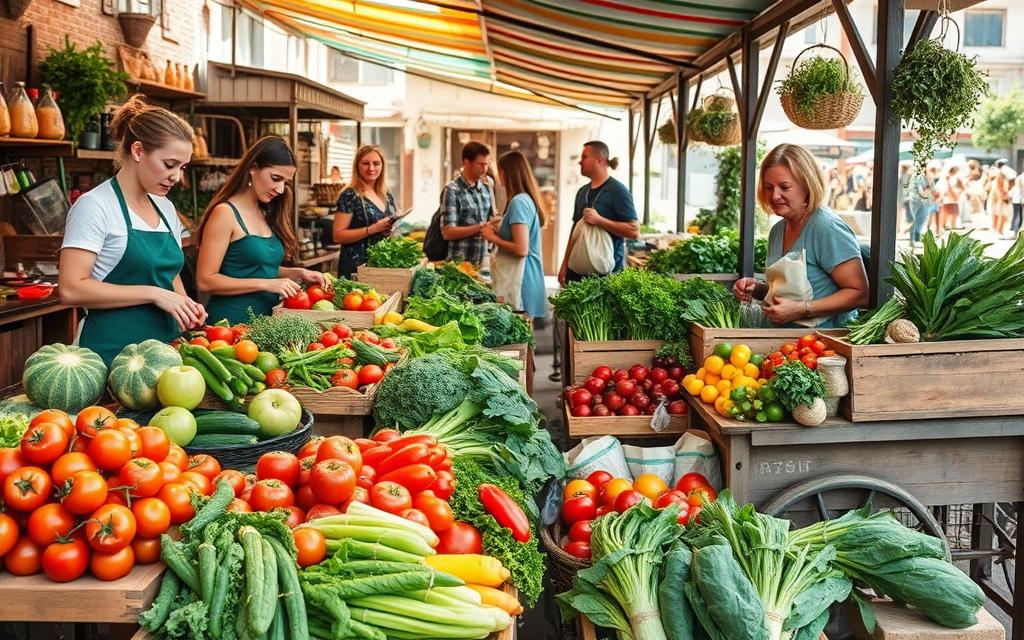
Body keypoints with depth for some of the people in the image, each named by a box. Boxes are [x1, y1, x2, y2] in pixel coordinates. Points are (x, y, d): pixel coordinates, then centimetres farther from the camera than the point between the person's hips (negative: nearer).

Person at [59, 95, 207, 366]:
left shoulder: (165, 208, 11)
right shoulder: (95, 206, -11)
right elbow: (71, 289, -18)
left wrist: (185, 304, 0)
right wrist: (154, 294, -21)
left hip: (164, 343, 7)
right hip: (111, 351, -7)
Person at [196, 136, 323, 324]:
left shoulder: (266, 213, 12)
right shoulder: (225, 213, -9)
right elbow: (205, 281, -14)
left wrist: (297, 273, 4)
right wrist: (266, 284, -18)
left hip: (266, 317, 7)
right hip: (231, 320, -6)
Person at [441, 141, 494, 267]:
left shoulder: (486, 188, 9)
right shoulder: (453, 191, -9)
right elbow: (447, 232, -14)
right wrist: (480, 227, -21)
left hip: (484, 260, 6)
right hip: (461, 261, -5)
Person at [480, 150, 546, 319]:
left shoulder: (518, 202, -16)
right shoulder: (529, 199, 12)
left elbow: (521, 249, -22)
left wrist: (494, 238, -9)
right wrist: (501, 228, 12)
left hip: (520, 280, -9)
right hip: (530, 276, 9)